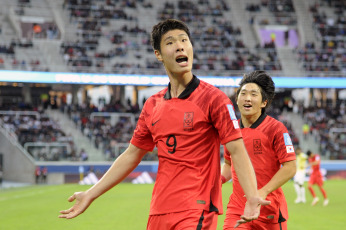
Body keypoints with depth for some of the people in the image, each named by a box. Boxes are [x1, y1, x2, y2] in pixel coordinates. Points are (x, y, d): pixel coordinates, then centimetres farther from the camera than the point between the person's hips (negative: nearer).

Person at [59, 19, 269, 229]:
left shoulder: (213, 98, -5)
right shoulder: (153, 105, 10)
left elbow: (238, 151, -11)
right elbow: (131, 155, 18)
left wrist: (252, 196, -26)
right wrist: (90, 195, 18)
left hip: (197, 213, -5)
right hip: (159, 212, 5)